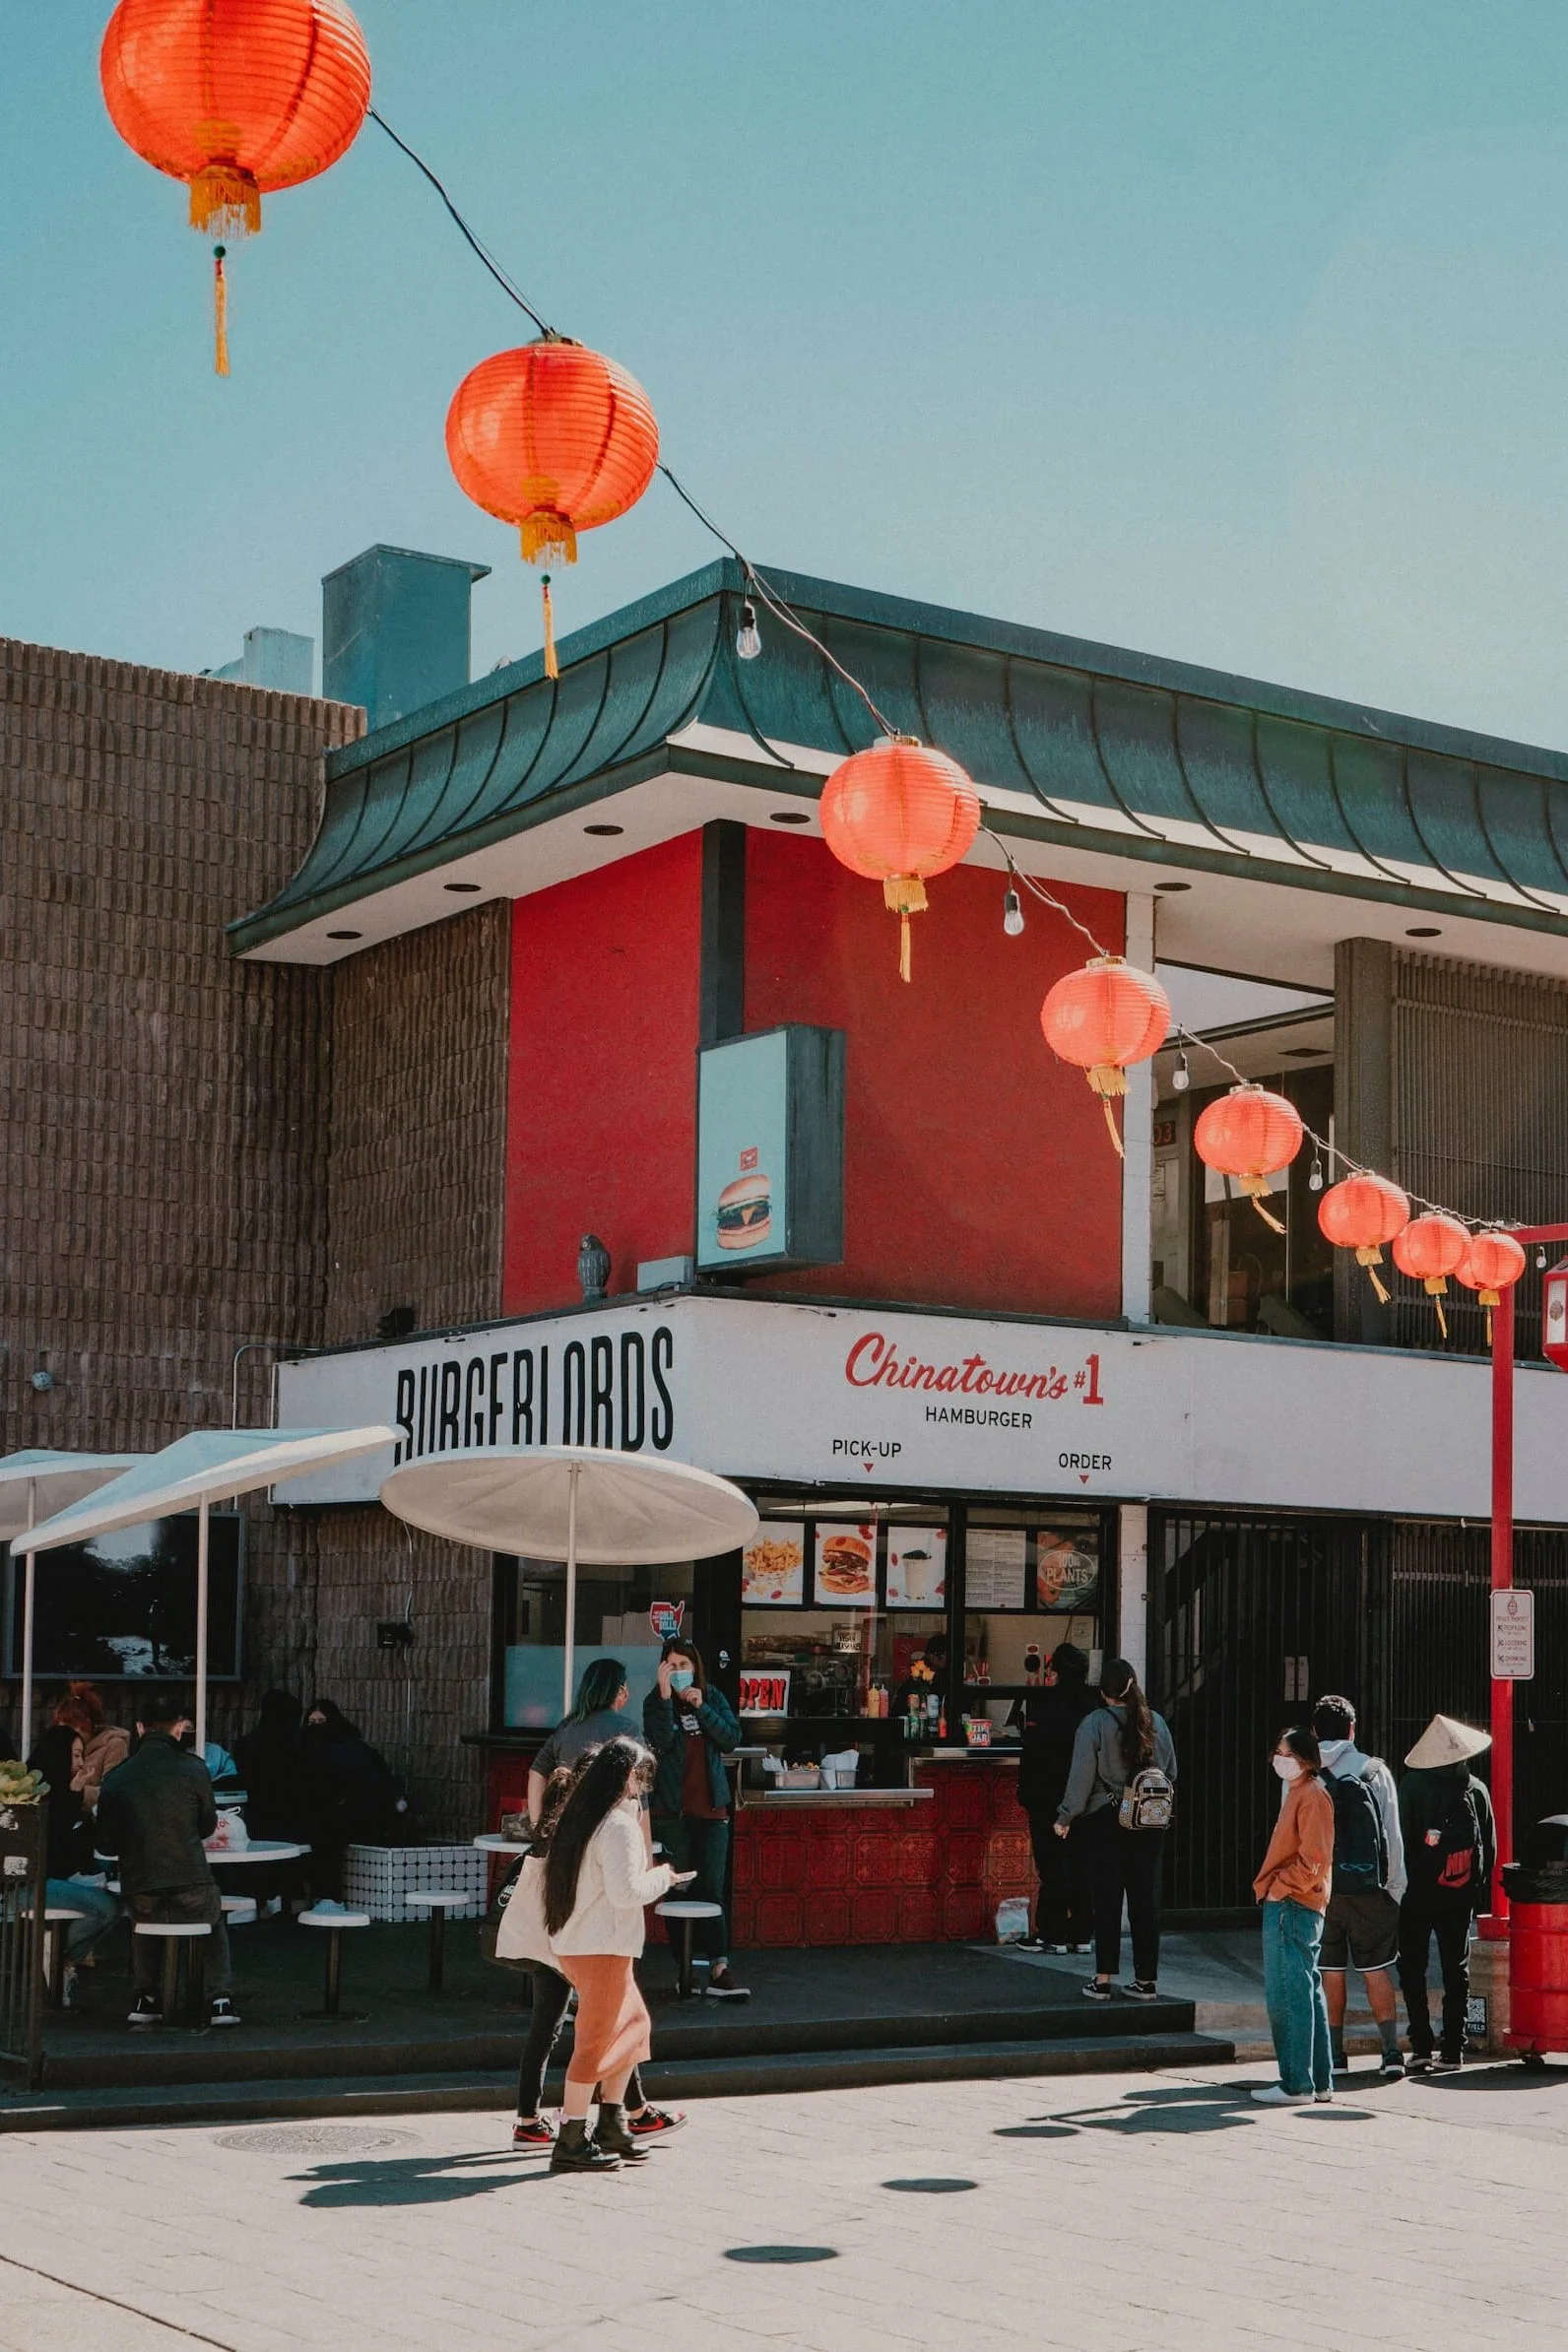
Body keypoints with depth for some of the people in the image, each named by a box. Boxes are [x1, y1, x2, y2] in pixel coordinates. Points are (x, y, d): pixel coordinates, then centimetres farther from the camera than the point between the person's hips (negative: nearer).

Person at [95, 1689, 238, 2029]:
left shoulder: (117, 1777, -1)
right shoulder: (192, 1768, -7)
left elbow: (107, 1844, 6)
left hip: (140, 1897, 2)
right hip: (191, 1893, -2)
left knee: (143, 1923, 37)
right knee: (215, 1918, 31)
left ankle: (145, 1997, 26)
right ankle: (219, 1998, 17)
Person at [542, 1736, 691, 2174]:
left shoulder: (579, 1817, 10)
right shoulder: (619, 1824, -18)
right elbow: (625, 1892, -22)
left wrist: (649, 1873, 15)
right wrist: (662, 1877, -6)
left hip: (572, 1941, 10)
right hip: (602, 1947, -9)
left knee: (633, 2021, 21)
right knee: (595, 2040, -2)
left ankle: (611, 2125, 24)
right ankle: (570, 2144, 1)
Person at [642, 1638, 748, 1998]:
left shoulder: (713, 1698, 8)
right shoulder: (655, 1702, 0)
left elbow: (732, 1739, -3)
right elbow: (659, 1743, -16)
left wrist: (701, 1708, -13)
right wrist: (666, 1697, -22)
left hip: (711, 1807, 2)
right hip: (671, 1810, -2)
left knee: (711, 1889, -2)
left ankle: (718, 1967, -5)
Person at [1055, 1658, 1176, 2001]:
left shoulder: (1094, 1724, -10)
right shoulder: (1156, 1722, 3)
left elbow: (1082, 1776, -9)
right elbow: (1171, 1772, 10)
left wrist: (1066, 1817, 0)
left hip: (1106, 1821, -3)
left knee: (1107, 1899, 2)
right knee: (1146, 1898, 7)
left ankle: (1103, 1979, 4)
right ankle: (1147, 1979, 10)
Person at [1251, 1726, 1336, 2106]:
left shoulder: (1312, 1795, -13)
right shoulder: (1297, 1792, 18)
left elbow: (1312, 1860, -19)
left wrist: (1279, 1887, -14)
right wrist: (1271, 1887, 17)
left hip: (1292, 1906, -11)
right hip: (1288, 1906, 11)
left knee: (1288, 1996, -9)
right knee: (1305, 1994, 13)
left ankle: (1296, 2084, -7)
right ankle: (1319, 2079, 18)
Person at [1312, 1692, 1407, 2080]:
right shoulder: (1375, 1771, 0)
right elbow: (1392, 1834, 1)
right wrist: (1395, 1887, 7)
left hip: (1318, 1886, 0)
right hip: (1369, 1888, 0)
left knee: (1330, 1971, 9)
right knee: (1376, 1969, 7)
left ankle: (1335, 2054, 12)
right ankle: (1391, 2051, -3)